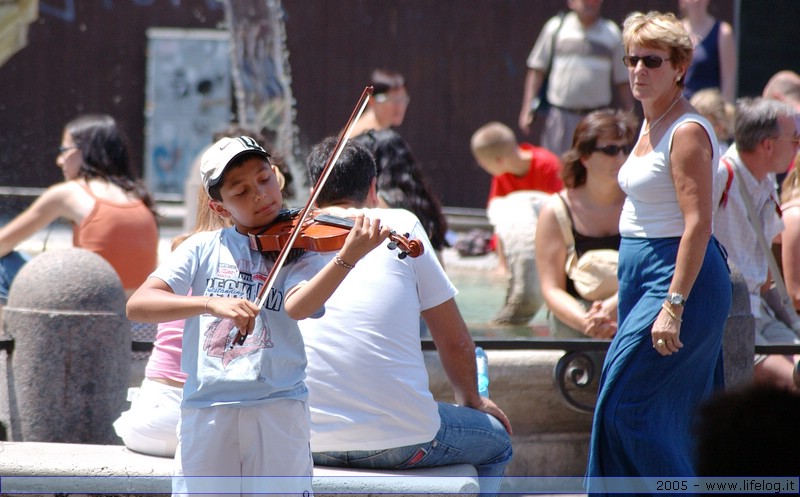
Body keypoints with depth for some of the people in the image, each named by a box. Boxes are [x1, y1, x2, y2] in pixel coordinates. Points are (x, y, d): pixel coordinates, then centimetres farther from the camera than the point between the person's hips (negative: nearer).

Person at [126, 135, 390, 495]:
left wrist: (347, 257, -33)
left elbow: (297, 306, -16)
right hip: (206, 409, 1)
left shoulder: (299, 253, 6)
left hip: (277, 408, -1)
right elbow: (138, 305, -4)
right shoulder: (204, 249, 9)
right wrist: (211, 303, -21)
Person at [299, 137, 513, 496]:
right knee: (496, 444, 27)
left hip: (307, 442, 3)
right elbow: (456, 343, 3)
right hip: (399, 440, -3)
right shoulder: (400, 224, 1)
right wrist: (471, 399, 23)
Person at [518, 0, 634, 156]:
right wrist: (527, 109, 0)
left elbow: (622, 82, 13)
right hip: (561, 116, -1)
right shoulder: (555, 27, 5)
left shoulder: (612, 33, 9)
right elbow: (536, 71, 7)